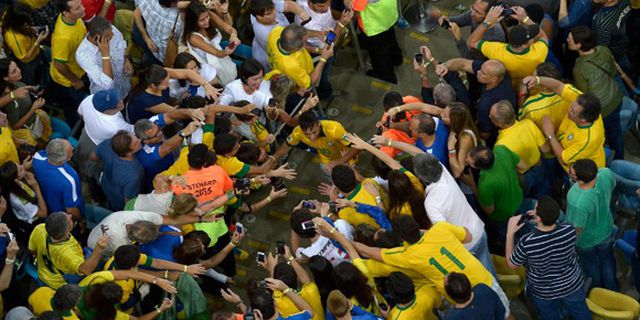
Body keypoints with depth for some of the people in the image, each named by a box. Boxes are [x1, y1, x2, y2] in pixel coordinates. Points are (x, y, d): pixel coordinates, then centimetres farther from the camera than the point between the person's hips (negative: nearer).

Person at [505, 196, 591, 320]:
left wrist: (510, 233, -16)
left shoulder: (527, 242, -38)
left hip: (543, 293, -1)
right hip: (572, 286, 1)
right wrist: (541, 219, -10)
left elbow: (511, 264, -16)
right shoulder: (569, 230, -31)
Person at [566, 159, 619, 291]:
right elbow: (612, 186, -7)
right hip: (606, 229, 4)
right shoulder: (606, 173, -34)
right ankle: (613, 288, 59)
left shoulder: (579, 204, -47)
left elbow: (577, 230, -27)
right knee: (607, 260, 33)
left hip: (586, 240, -4)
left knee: (591, 265, 30)